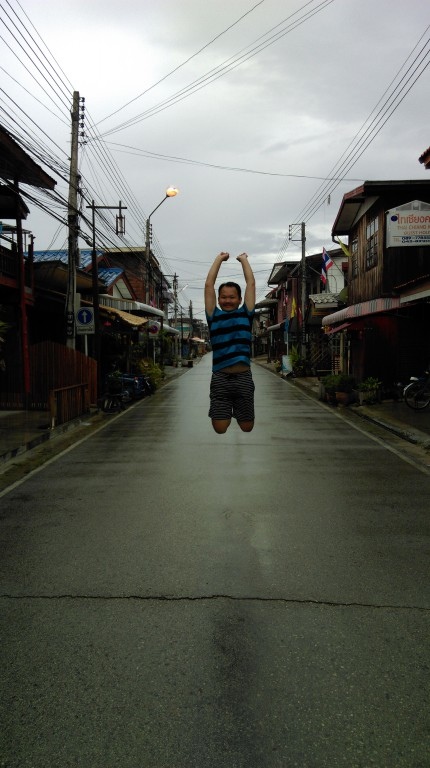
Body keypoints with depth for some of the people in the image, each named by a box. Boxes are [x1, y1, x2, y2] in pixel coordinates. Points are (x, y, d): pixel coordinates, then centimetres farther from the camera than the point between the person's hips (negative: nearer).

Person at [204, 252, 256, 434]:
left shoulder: (245, 314, 10)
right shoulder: (214, 316, 9)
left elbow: (251, 284, 10)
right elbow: (209, 285, 10)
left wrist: (244, 260, 21)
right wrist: (219, 259, 18)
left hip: (243, 377, 1)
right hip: (220, 378, 0)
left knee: (246, 428, 9)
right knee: (220, 429, 1)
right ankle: (227, 413, 36)